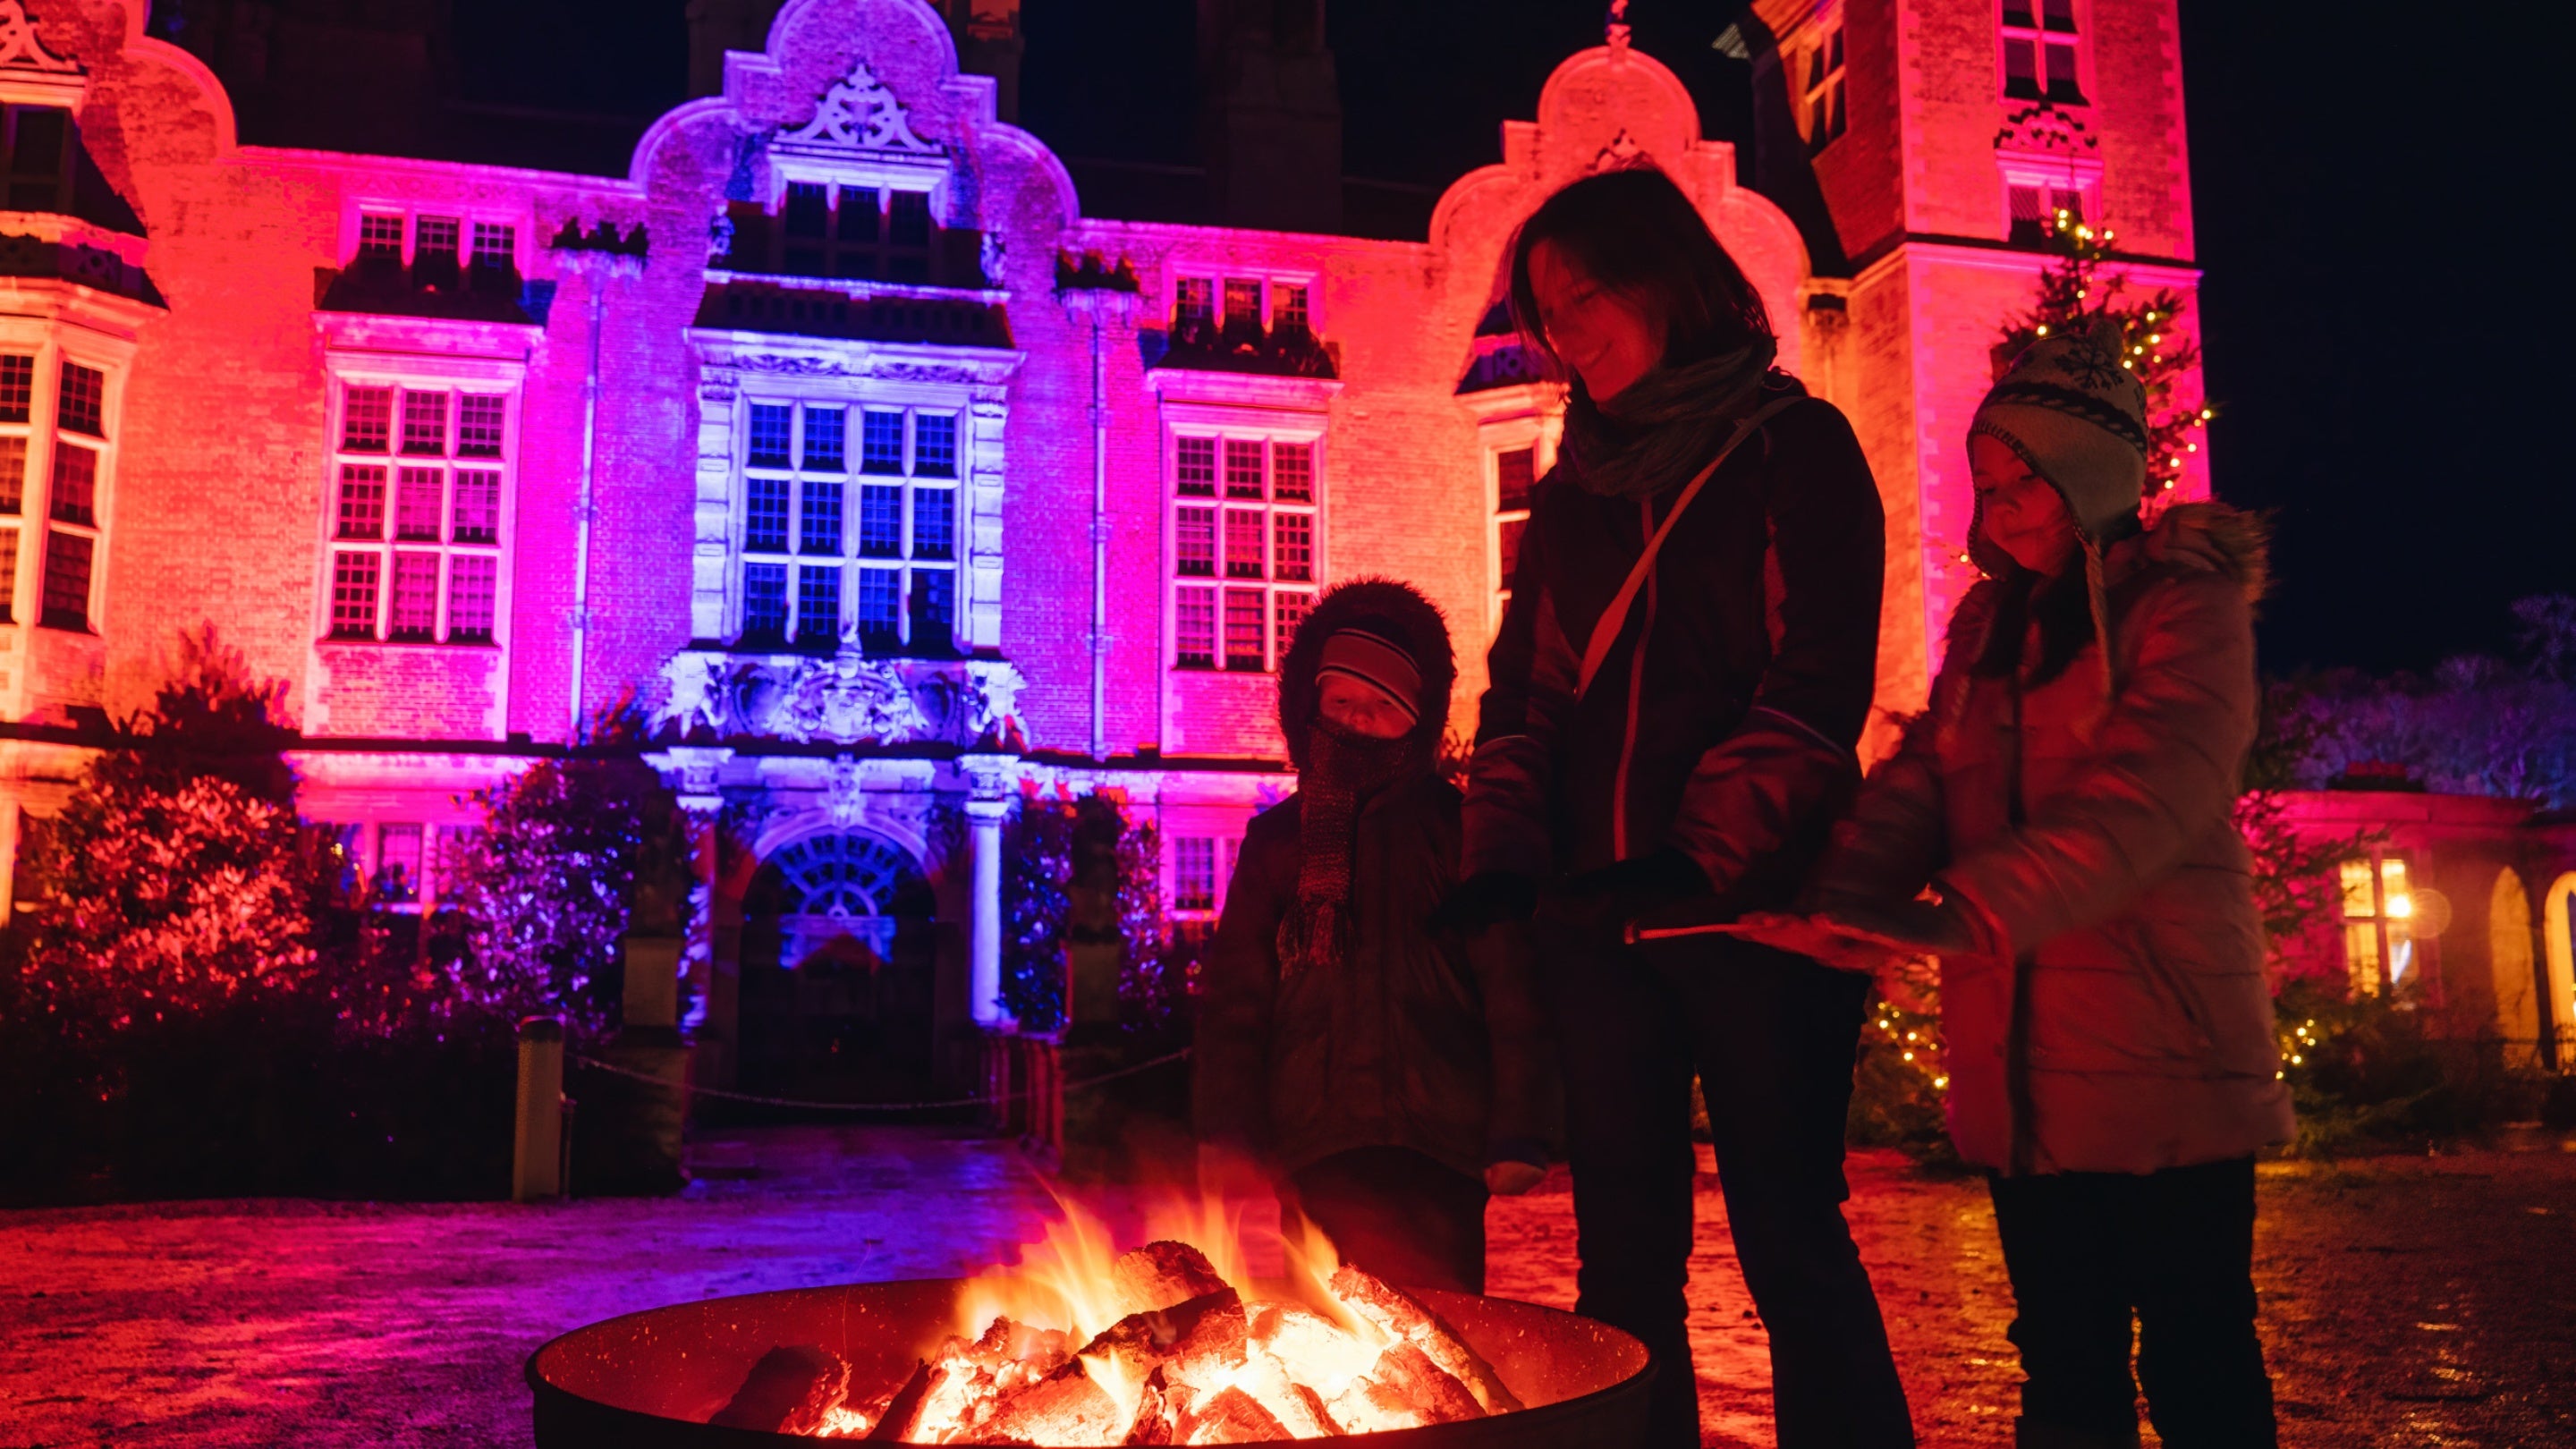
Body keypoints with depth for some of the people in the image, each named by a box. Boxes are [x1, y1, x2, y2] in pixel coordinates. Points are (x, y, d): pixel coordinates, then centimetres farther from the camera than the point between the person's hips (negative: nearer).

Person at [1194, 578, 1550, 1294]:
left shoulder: (1458, 830, 7)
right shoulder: (1277, 838, 14)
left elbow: (1511, 985, 5)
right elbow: (1233, 995, 13)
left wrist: (1517, 1129, -3)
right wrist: (1229, 1132, 4)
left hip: (1438, 1151, -1)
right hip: (1317, 1150, 2)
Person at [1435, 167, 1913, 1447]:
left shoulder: (1795, 447, 2)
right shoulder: (1572, 493, 18)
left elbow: (1819, 681, -9)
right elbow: (1525, 688, 16)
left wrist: (1709, 859, -18)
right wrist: (1504, 851, 1)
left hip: (1754, 906, -5)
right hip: (1595, 912, 5)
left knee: (1792, 1246, -1)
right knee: (1623, 1255, 8)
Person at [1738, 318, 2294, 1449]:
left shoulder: (2184, 604, -3)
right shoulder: (1990, 622, 15)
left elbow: (2148, 790, -20)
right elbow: (1919, 781, 5)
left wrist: (1974, 909, -33)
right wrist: (1849, 901, -15)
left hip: (2161, 1060, -5)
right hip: (2023, 1074, 6)